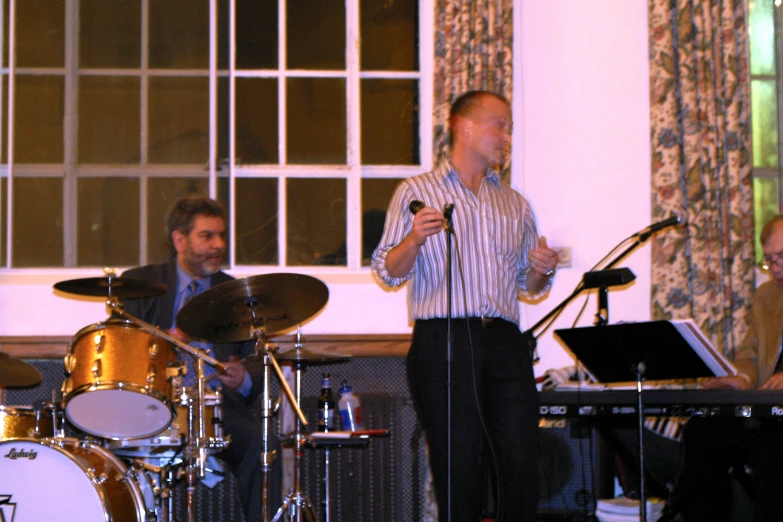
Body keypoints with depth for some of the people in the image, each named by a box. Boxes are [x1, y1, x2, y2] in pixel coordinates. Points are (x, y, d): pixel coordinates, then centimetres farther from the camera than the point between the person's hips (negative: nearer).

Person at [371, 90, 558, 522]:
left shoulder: (515, 204, 22)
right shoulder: (417, 192, 9)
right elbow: (388, 272, 2)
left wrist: (541, 272, 3)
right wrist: (414, 239, -17)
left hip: (505, 342, 4)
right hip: (444, 341, -4)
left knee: (521, 463, -4)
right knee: (458, 469, -4)